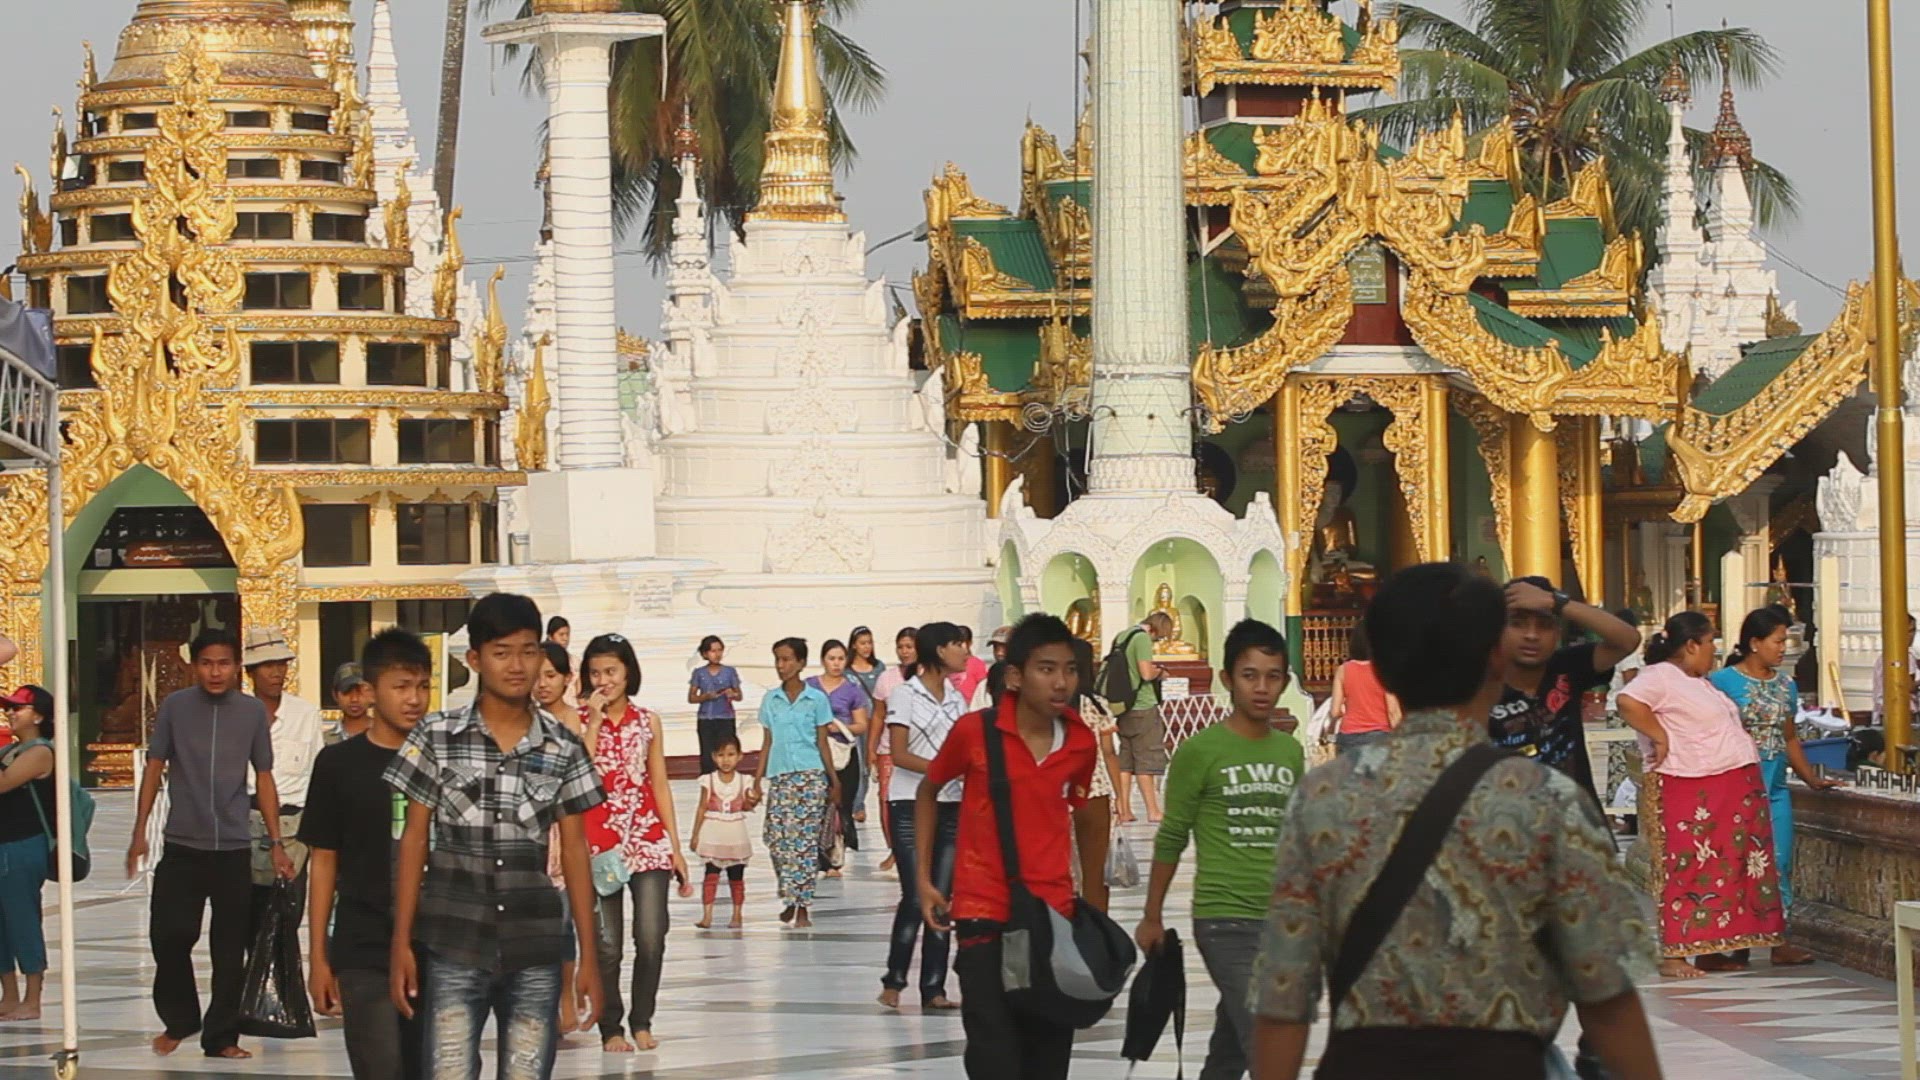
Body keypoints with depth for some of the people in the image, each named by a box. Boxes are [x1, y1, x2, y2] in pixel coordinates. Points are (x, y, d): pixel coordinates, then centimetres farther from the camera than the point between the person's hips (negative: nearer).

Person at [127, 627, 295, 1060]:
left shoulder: (253, 711, 2)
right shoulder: (175, 707, -1)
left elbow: (263, 779, 7)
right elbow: (154, 769, 6)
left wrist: (276, 844, 5)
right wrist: (139, 833, 2)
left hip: (234, 848, 1)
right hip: (181, 846, -1)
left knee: (230, 949, 3)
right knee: (169, 935, -6)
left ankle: (221, 1036, 13)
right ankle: (179, 1019, 16)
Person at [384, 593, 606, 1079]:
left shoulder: (563, 748, 4)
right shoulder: (437, 737, 1)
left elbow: (574, 852, 7)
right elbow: (414, 839, 3)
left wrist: (588, 957, 4)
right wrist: (401, 942, -2)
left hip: (534, 948, 2)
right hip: (454, 944, -2)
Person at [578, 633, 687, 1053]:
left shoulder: (647, 721, 10)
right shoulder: (579, 721, 2)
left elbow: (660, 786, 12)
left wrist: (675, 846, 9)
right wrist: (595, 723, -12)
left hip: (648, 839, 2)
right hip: (599, 841, -2)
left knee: (652, 939, -5)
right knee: (606, 944, -1)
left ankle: (642, 1022, 11)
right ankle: (610, 1028, 11)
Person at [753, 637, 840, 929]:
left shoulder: (816, 699, 2)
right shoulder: (771, 699, 9)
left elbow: (822, 742, 5)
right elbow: (767, 742, 13)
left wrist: (834, 781, 5)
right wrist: (757, 781, 9)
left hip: (809, 776, -3)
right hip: (779, 777, 3)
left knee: (804, 840, -5)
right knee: (776, 839, -1)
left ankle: (802, 907, -1)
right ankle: (790, 898, 19)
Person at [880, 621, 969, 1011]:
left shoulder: (956, 698, 14)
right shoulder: (904, 695, -4)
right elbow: (899, 754, -10)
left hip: (951, 807, 5)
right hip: (911, 806, -5)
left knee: (941, 898, 2)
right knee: (915, 897, -10)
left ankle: (934, 987, 4)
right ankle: (893, 981, 3)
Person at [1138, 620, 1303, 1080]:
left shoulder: (1291, 753, 9)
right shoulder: (1200, 751, -7)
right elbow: (1172, 838, -1)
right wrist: (1152, 918, 3)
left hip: (1280, 921, 6)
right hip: (1224, 921, -5)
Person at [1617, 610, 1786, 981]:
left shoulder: (1698, 682, 21)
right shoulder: (1662, 677, -10)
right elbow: (1629, 702, -27)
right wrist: (1659, 737, -20)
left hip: (1731, 792, 10)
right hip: (1687, 794, -10)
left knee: (1724, 869, 9)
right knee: (1688, 868, -10)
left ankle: (1709, 950, 13)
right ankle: (1673, 955, -9)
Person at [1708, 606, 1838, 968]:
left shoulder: (1785, 684, 13)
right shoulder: (1723, 681, -6)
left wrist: (1812, 778, 13)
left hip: (1776, 789, 6)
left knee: (1779, 862, 6)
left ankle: (1779, 941, 11)